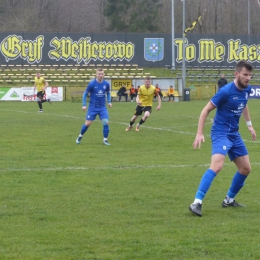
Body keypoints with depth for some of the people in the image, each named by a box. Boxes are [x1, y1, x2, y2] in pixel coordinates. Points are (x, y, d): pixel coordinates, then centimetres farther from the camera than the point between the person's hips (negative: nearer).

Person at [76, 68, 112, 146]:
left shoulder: (106, 84, -3)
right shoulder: (92, 84, -13)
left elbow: (108, 93, 15)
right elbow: (85, 94, -3)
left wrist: (109, 102, 1)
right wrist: (84, 105, -8)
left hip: (102, 107, 2)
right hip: (93, 107, -2)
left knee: (106, 122, -12)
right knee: (87, 123, -2)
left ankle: (105, 140, 3)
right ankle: (80, 136, 24)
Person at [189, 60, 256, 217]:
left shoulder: (247, 90, 2)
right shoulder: (226, 91, -19)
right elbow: (206, 110, -12)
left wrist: (249, 124, 24)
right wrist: (199, 134, -16)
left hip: (234, 134, 8)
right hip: (221, 133, -8)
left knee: (246, 169, 11)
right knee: (217, 165, -27)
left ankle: (229, 200, 28)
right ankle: (197, 203, -29)